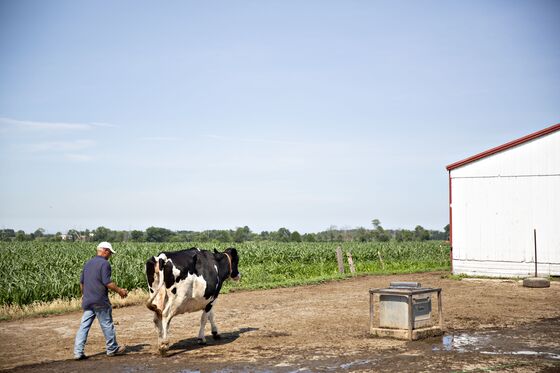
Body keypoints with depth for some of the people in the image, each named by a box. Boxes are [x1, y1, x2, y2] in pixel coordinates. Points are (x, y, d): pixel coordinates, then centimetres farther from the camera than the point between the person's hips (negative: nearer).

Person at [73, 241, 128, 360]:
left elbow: (81, 282, 18)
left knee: (84, 326, 5)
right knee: (107, 324, 7)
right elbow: (107, 282, -17)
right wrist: (119, 290, -6)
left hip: (87, 300, 7)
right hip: (100, 301, -7)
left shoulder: (88, 263, 14)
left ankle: (78, 352, 1)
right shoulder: (104, 263, -11)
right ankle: (112, 349, 19)